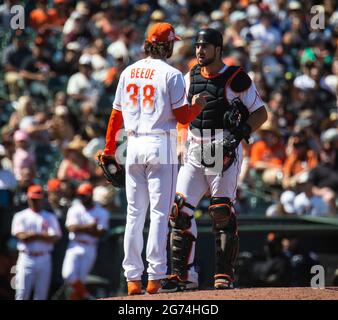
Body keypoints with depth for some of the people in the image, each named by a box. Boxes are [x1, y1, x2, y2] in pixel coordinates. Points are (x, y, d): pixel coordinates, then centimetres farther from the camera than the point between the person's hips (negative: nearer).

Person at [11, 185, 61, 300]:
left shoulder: (50, 217, 11)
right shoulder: (21, 216, 7)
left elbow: (54, 238, -3)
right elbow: (21, 236, -9)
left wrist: (33, 235, -9)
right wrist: (43, 235, -5)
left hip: (44, 259, 2)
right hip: (26, 259, -2)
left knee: (41, 294, 2)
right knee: (22, 294, -7)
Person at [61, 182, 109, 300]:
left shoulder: (102, 213, 5)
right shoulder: (74, 210, 7)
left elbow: (101, 233, -7)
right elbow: (72, 228, -7)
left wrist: (81, 228, -11)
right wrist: (89, 227, -13)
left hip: (90, 248, -1)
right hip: (75, 246, 1)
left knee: (81, 278, -3)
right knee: (68, 274, -17)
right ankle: (85, 295, -2)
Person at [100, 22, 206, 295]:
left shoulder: (128, 72, 8)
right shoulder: (171, 75, -8)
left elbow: (116, 114, 11)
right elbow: (183, 117, -8)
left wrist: (109, 149, 17)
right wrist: (199, 104, 12)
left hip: (134, 145, 5)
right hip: (161, 146, -5)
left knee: (134, 213, 9)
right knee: (160, 212, -2)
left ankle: (132, 278, 9)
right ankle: (155, 277, -6)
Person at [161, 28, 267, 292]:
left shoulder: (236, 78, -5)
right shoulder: (191, 77, 12)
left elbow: (261, 113, -4)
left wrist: (242, 131, -20)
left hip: (225, 151, -6)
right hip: (195, 152, 6)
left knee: (223, 212, -7)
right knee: (180, 210, -2)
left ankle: (225, 276, -1)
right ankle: (183, 275, 3)